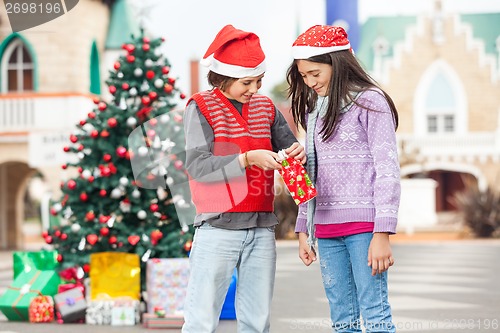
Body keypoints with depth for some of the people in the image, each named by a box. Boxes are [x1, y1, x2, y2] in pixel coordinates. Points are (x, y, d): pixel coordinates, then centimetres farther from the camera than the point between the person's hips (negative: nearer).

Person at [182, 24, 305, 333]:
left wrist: (299, 152, -6)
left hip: (262, 230, 5)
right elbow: (197, 166, -12)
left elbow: (290, 148, 18)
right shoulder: (201, 107, -3)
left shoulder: (266, 107, 12)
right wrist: (248, 159, -22)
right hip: (218, 229, -5)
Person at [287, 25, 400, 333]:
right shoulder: (314, 109, 16)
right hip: (325, 228, 7)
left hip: (363, 224, -6)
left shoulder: (369, 102, -5)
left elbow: (388, 170, -9)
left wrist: (382, 233, -15)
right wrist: (304, 230, 16)